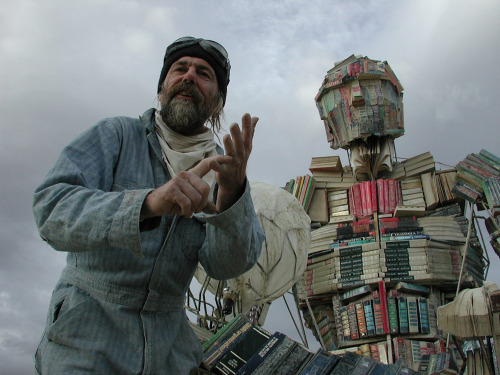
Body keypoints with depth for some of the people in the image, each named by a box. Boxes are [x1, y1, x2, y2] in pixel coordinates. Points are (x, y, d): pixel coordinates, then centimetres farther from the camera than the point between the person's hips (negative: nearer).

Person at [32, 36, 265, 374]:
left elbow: (228, 264, -13)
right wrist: (149, 202, -39)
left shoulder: (220, 167, 0)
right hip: (87, 332, -3)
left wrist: (231, 193, -32)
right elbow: (52, 208, -23)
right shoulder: (118, 134, -8)